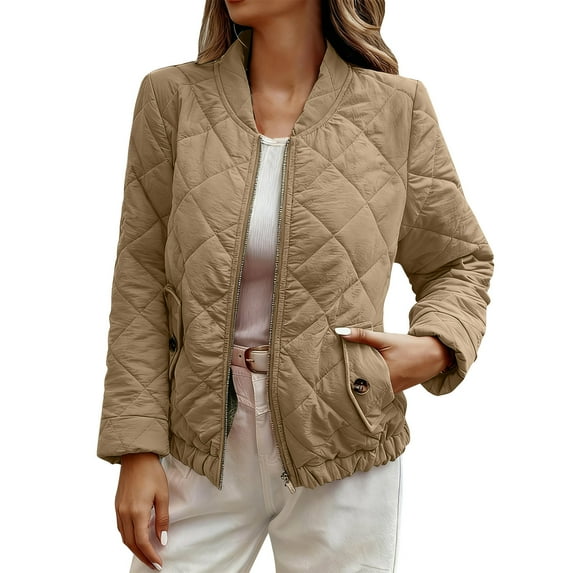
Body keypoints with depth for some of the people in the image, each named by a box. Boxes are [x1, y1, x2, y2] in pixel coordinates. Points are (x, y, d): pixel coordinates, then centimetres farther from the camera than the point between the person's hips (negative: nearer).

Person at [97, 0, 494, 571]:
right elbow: (141, 282, -2)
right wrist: (137, 449, -6)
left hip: (341, 447, 0)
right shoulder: (171, 96, -1)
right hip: (204, 444, 1)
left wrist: (434, 348, -11)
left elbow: (462, 262, 9)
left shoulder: (397, 106, -3)